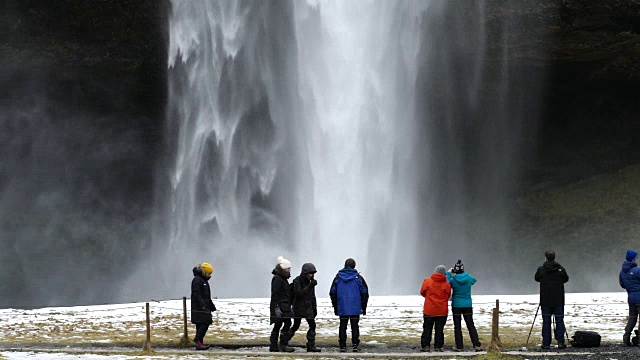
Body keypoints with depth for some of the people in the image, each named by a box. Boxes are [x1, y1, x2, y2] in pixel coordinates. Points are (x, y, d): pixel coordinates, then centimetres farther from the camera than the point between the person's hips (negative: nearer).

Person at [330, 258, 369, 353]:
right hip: (355, 308, -1)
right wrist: (364, 307, 9)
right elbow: (364, 293, 2)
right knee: (354, 326, 3)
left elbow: (333, 293, 9)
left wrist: (335, 307, 17)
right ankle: (355, 345, -3)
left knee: (342, 326, 6)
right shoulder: (358, 278, 0)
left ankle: (342, 346, 3)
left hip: (342, 308, 1)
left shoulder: (338, 278, 5)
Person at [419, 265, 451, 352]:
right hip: (442, 311, 0)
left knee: (427, 328, 8)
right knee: (439, 329, 7)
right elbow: (448, 296, 5)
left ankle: (425, 346, 2)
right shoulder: (446, 284, -5)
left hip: (429, 310, 0)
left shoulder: (427, 281, -7)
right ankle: (438, 346, 5)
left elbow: (422, 292, 4)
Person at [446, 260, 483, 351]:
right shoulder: (468, 278, -3)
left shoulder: (453, 280, -13)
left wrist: (448, 274, 10)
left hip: (456, 305, -2)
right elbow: (474, 280, 19)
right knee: (470, 325, 6)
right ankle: (477, 345, 0)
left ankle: (459, 346, 4)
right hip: (468, 305, 2)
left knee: (457, 326, 5)